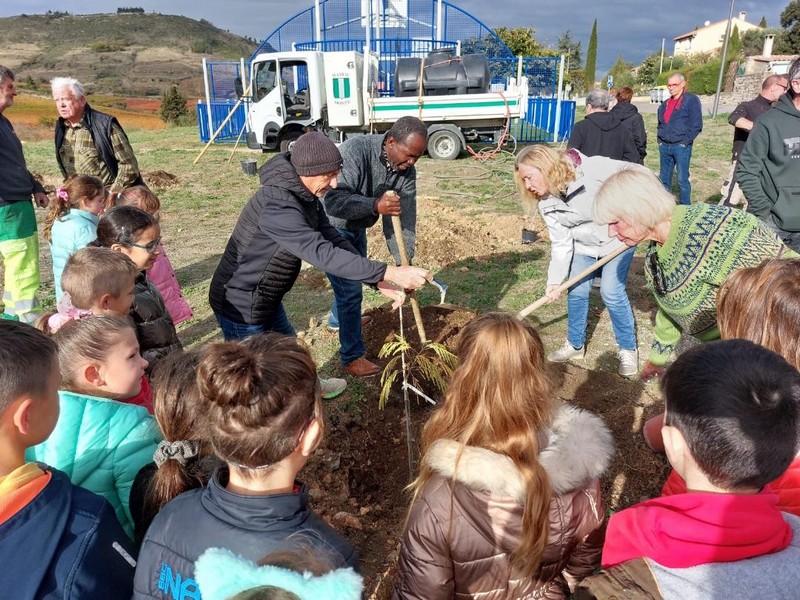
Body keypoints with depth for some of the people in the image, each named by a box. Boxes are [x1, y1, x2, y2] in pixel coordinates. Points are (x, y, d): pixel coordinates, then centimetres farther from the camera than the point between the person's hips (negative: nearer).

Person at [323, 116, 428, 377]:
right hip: (332, 227, -7)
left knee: (354, 276, 26)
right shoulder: (355, 150, -33)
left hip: (357, 228, 8)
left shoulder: (406, 171, -13)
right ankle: (352, 356, 9)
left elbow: (404, 218, -15)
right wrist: (376, 206, -53)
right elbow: (333, 201, -40)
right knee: (349, 287, -6)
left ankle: (338, 320, 54)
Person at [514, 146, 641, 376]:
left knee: (612, 292, -10)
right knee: (576, 292, 4)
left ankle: (628, 349, 11)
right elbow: (561, 244, -11)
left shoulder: (593, 169, -32)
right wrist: (555, 280, -17)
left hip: (618, 238, -5)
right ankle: (575, 344, 27)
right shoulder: (547, 204, -14)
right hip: (584, 245, 5)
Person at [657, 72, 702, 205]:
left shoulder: (691, 100, -4)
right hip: (664, 146, 6)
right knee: (664, 180, 11)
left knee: (682, 180, -5)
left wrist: (685, 142, -13)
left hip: (681, 147, -6)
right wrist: (660, 141, 12)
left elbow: (696, 125, -8)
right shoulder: (665, 104, 15)